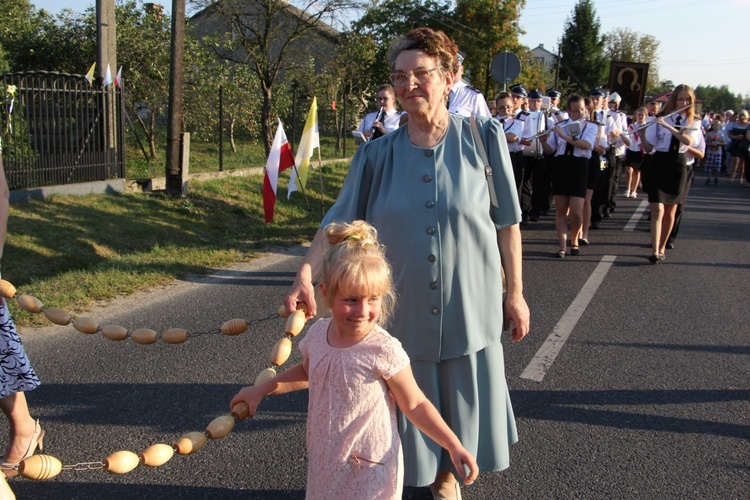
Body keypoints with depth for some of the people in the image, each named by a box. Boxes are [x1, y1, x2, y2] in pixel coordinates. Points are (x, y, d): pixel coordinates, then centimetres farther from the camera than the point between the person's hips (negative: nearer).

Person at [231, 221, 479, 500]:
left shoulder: (383, 351, -23)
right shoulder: (318, 333, -7)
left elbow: (414, 405, -12)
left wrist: (454, 446, -18)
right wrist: (261, 390, 15)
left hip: (369, 473, -5)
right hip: (325, 462, 5)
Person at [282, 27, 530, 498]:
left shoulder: (483, 139, -4)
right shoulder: (378, 155, -1)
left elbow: (507, 223, 0)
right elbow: (338, 221, -8)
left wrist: (515, 292, 0)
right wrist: (306, 276, -23)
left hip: (467, 308, -1)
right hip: (403, 311, 1)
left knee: (462, 399, 12)